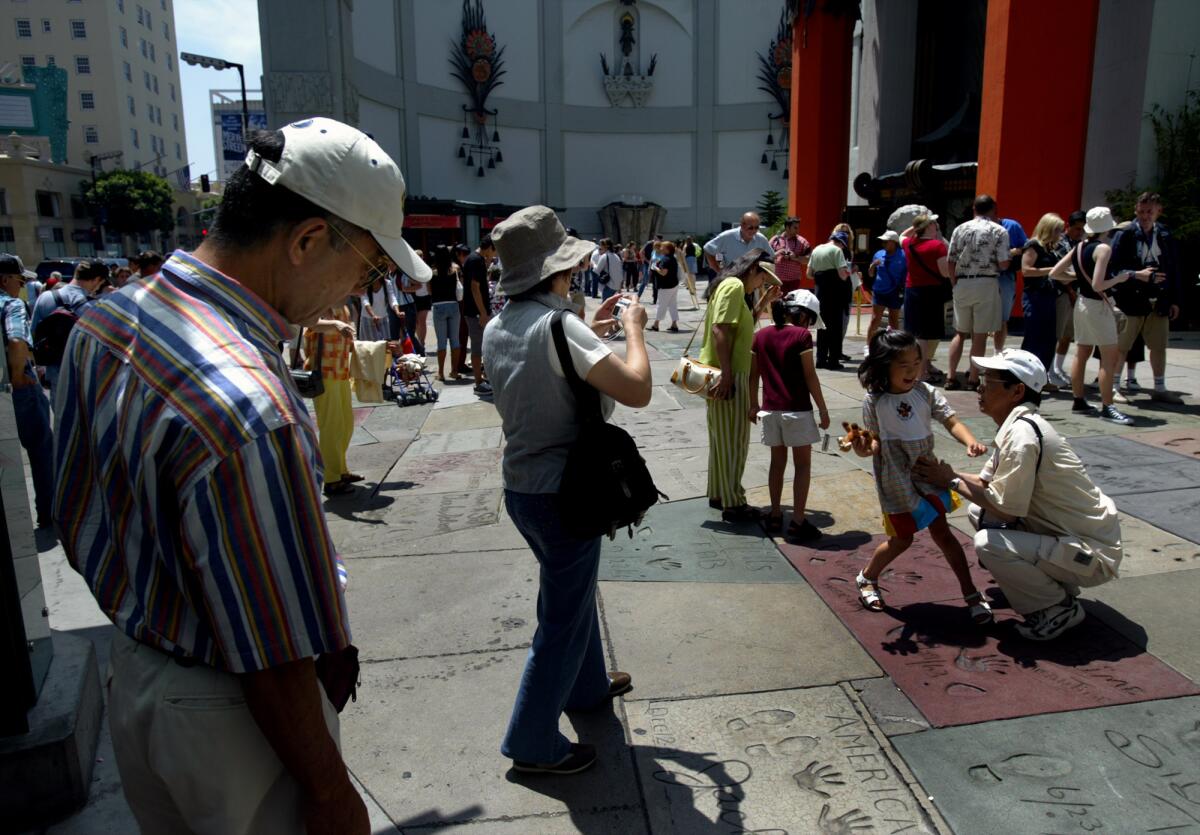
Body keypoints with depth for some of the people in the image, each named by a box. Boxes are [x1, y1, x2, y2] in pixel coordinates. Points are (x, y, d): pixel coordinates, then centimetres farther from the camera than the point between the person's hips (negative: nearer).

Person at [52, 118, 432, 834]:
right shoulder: (251, 409, -36)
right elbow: (273, 660, -28)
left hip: (131, 671, 8)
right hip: (226, 716, -8)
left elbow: (77, 523, 6)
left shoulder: (105, 319, -6)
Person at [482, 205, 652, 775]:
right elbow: (636, 391, -26)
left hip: (520, 486, 9)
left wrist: (592, 330, 16)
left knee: (572, 589, 27)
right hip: (563, 492, -9)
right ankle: (533, 743, 21)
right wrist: (633, 330, -10)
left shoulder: (497, 328, 4)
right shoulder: (558, 325, -22)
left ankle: (587, 686, 47)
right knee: (563, 615, 7)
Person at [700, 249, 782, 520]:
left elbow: (742, 328, 21)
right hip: (727, 375, -10)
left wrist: (765, 303, 15)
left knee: (722, 437, 18)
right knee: (733, 440, -2)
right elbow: (720, 329, -24)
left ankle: (718, 494, 29)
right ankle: (733, 504, 7)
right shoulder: (734, 286, -14)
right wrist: (726, 373, -27)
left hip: (724, 373, 10)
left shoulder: (731, 287, 17)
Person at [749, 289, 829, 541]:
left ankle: (775, 516, 22)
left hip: (770, 409, 5)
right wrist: (823, 409, -4)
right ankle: (798, 522, 4)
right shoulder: (801, 335, -10)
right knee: (802, 464, 5)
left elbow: (754, 374, 10)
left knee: (777, 462, 17)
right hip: (797, 410, -5)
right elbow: (810, 376, -11)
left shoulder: (761, 335, 6)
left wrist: (754, 405, 19)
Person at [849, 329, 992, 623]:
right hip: (896, 483, -2)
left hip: (928, 475, 2)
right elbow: (876, 442, -5)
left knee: (941, 533, 4)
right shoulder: (874, 402, -12)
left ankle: (971, 594, 18)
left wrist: (971, 442, -29)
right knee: (901, 539, 9)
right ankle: (867, 578, 36)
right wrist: (865, 448, -28)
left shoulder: (926, 393, -7)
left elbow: (952, 422, -10)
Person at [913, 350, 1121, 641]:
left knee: (988, 543, -26)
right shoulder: (1018, 424, 5)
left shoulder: (1021, 433, -25)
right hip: (1065, 532, 9)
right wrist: (947, 473, -3)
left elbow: (1005, 509, -23)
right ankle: (1054, 583, 17)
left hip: (1093, 555, -9)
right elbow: (986, 482, 10)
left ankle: (1059, 606, -1)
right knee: (977, 510, 9)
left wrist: (952, 481, -13)